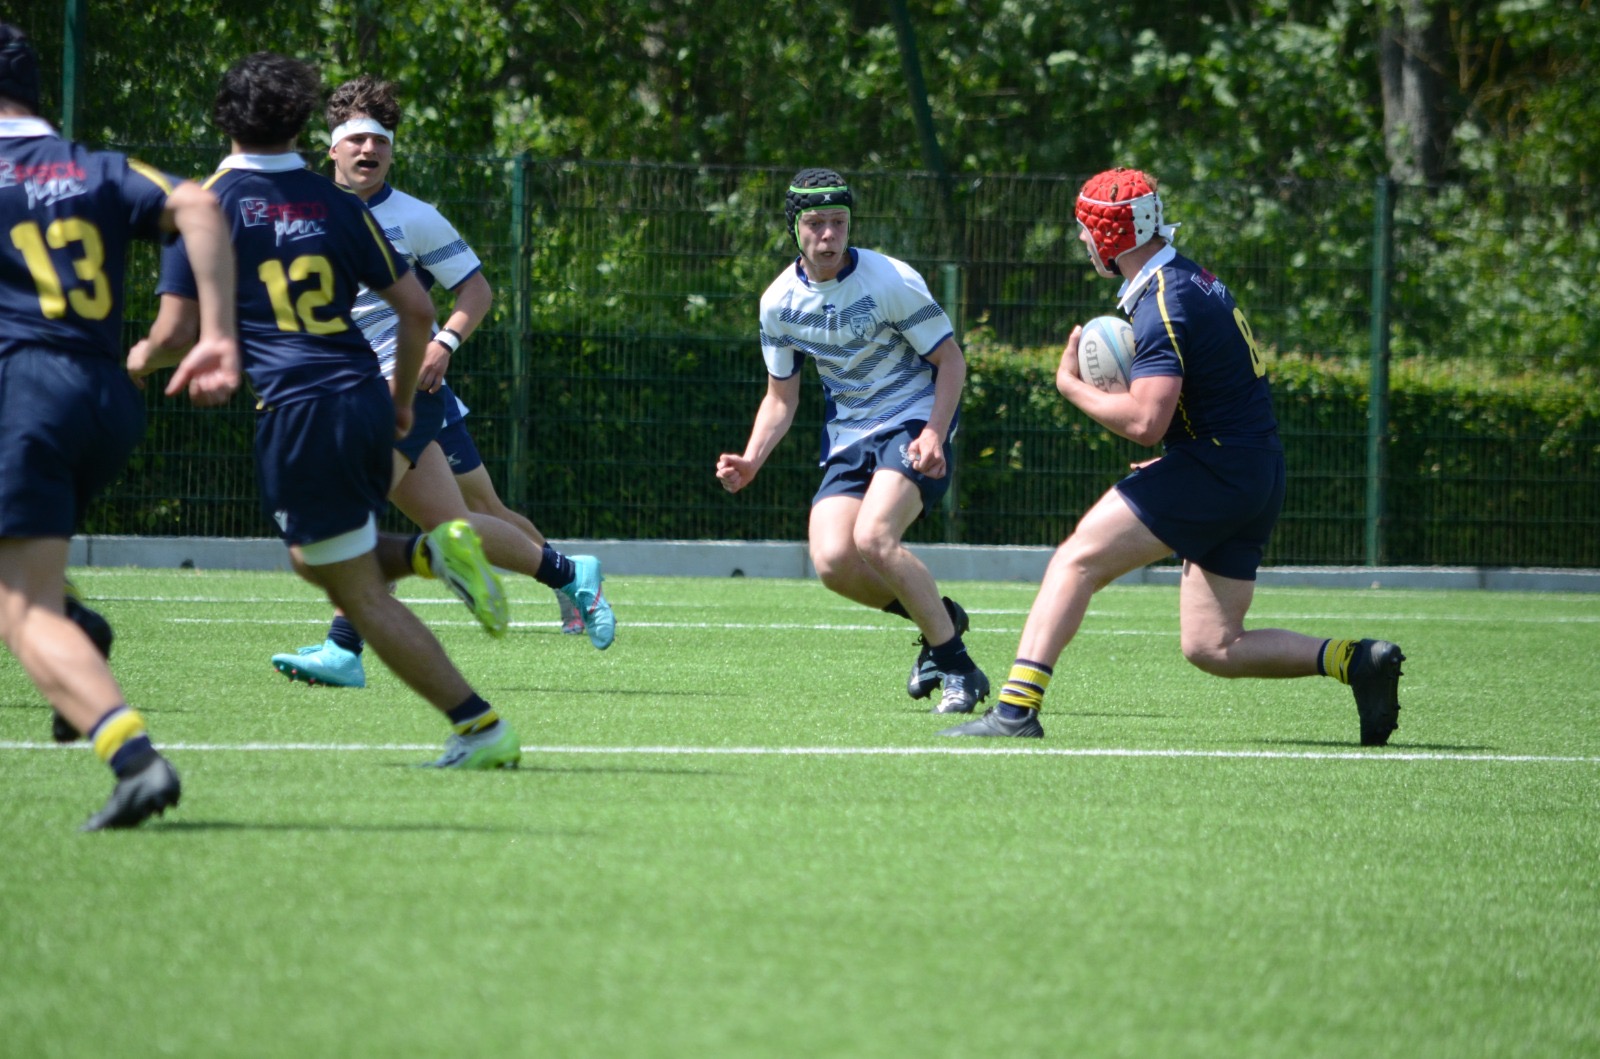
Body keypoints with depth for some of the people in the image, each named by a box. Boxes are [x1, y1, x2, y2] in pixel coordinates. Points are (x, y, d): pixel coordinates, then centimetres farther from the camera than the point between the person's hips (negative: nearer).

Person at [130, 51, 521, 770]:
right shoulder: (333, 203, 11)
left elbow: (175, 331, -5)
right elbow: (416, 309, 9)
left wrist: (140, 359, 18)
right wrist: (401, 401, 23)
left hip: (298, 413, -5)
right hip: (366, 401, 5)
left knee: (362, 595, 1)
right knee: (315, 560, 27)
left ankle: (480, 729, -6)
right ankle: (432, 550, -1)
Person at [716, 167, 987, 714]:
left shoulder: (890, 281, -14)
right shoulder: (779, 301, 1)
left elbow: (950, 359, -7)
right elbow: (781, 395, 13)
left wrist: (934, 433, -22)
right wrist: (752, 460, -3)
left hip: (912, 424, -5)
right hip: (847, 438, 5)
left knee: (873, 538, -29)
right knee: (831, 560, -18)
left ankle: (958, 669, -16)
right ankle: (937, 617, 11)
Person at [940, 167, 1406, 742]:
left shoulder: (1163, 305, -16)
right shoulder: (1192, 278, 15)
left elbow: (1145, 422, -24)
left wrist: (1072, 386, -9)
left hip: (1215, 469, -9)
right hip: (1258, 474, 9)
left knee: (1077, 561, -11)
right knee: (1210, 646, 9)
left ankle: (1018, 707, -21)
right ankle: (1356, 660, 0)